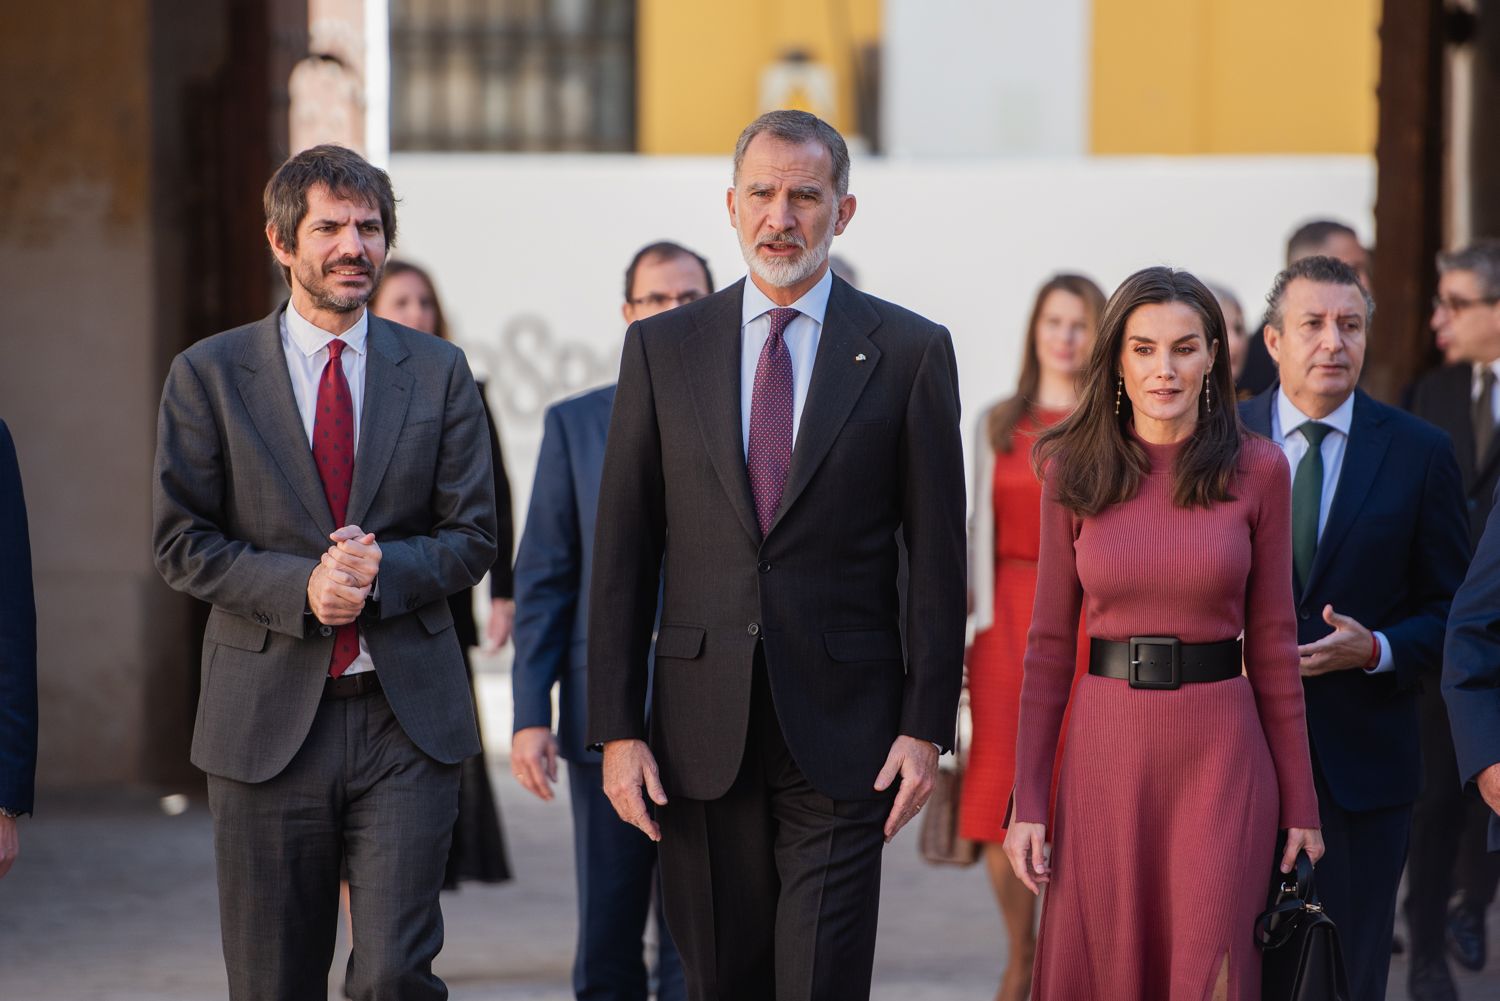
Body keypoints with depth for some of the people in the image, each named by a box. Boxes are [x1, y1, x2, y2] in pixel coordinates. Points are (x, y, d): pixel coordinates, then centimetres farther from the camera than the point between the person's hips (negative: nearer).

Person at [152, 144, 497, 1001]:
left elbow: (473, 538, 6)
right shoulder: (210, 375, 3)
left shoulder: (439, 373, 8)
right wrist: (299, 586, -15)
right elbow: (181, 543, 0)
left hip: (407, 715, 0)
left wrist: (384, 571, -14)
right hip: (267, 716, 0)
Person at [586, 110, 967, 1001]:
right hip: (702, 729, 2)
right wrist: (617, 728, 0)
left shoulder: (909, 352, 2)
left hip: (841, 728, -2)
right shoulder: (664, 349, 7)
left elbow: (938, 557, 2)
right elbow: (624, 552, 6)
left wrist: (928, 726, -4)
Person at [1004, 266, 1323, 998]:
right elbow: (1050, 642, 5)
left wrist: (1300, 802, 4)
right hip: (1106, 745, 1)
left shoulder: (1256, 471, 0)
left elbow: (1272, 643, 4)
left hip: (1221, 750, -1)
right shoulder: (1073, 470, 2)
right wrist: (1027, 800, 0)